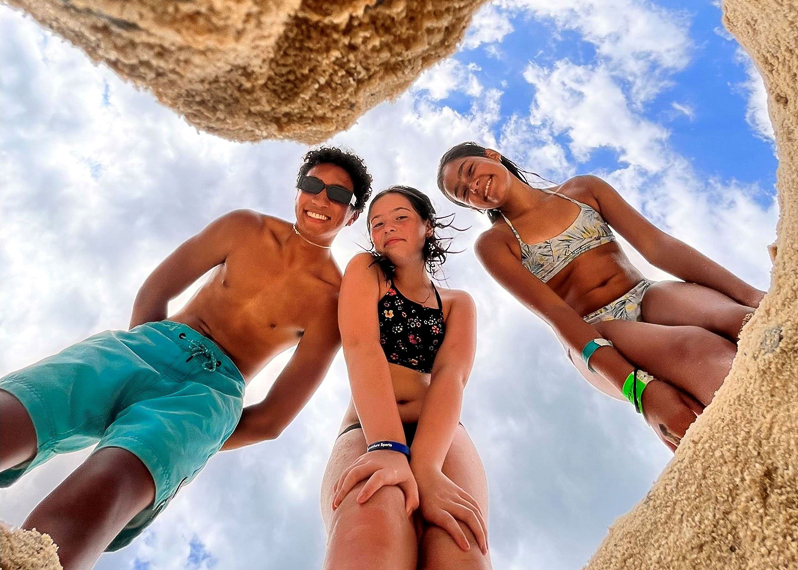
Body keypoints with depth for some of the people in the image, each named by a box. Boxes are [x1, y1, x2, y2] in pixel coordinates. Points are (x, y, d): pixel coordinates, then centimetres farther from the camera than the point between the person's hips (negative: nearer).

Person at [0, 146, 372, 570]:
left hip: (212, 392, -3)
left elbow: (271, 421, 1)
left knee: (109, 484, -34)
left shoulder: (337, 299, 3)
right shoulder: (246, 228, 13)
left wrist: (178, 444, -2)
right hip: (147, 342, 4)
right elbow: (152, 294, 15)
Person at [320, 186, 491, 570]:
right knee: (373, 532, -38)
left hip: (440, 435, 2)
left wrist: (424, 466, -24)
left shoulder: (458, 303, 19)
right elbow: (361, 350, -7)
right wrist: (388, 448, -27)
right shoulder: (364, 271, 14)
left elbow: (451, 376, -3)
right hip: (367, 432, -1)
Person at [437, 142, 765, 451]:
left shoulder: (583, 189, 15)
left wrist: (748, 293, -11)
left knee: (743, 320, -29)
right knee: (704, 351, -34)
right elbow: (556, 314, -11)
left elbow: (657, 245, 5)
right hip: (592, 340, -3)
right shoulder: (494, 243, 3)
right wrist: (639, 388, -25)